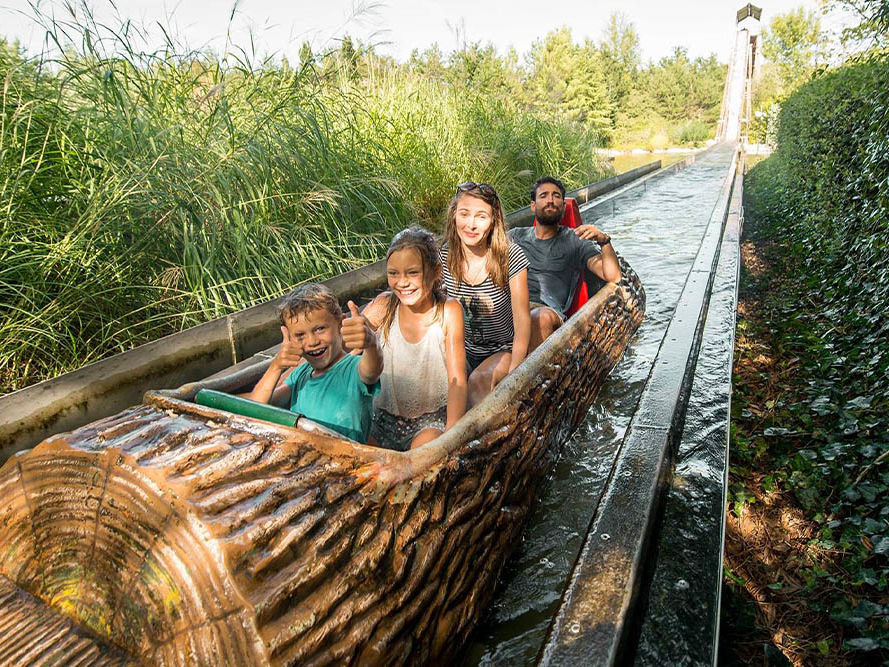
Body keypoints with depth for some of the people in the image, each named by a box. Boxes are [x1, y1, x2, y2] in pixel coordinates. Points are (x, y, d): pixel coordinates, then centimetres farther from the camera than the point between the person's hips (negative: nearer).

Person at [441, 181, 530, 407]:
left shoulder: (511, 257, -17)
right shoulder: (444, 256, -8)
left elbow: (522, 320, -15)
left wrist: (513, 373, -20)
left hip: (504, 351, -3)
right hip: (464, 351, 4)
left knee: (478, 381, -31)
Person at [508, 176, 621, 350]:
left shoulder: (574, 241, 19)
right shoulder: (516, 235, 28)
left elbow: (613, 277, 7)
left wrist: (604, 241, -8)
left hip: (545, 308, -1)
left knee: (543, 317, -39)